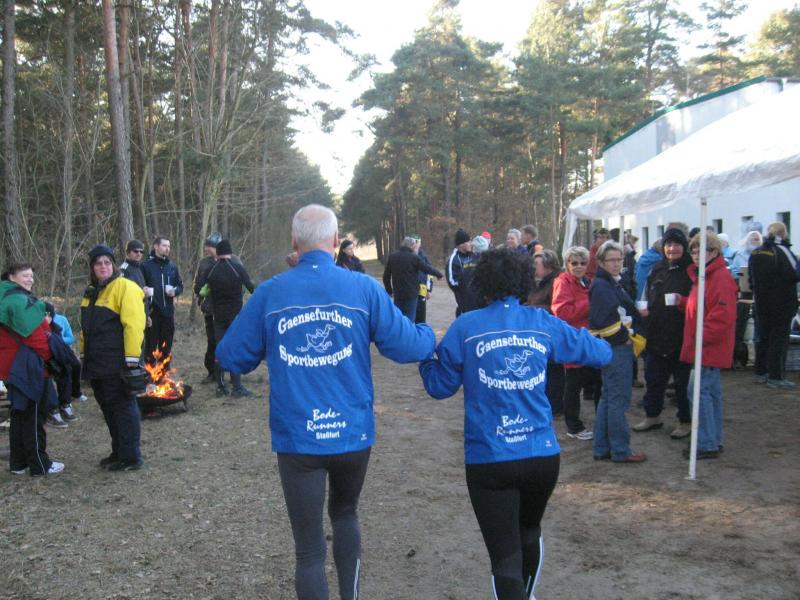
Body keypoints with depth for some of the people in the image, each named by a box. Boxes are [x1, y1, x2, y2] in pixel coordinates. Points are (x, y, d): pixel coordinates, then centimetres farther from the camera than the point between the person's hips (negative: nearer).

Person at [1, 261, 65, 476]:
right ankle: (39, 464, 5)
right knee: (33, 417, -2)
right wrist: (49, 354, -9)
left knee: (20, 414, 16)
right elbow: (34, 334, -21)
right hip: (28, 367, -10)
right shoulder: (19, 300, -17)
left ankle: (18, 463, 23)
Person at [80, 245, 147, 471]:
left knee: (124, 408, -1)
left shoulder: (125, 287, -11)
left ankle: (131, 457, 7)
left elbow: (133, 325, -18)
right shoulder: (92, 292, 15)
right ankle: (118, 452, 27)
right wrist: (84, 354, 20)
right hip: (98, 363, 8)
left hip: (118, 365, -8)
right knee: (108, 409, 15)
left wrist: (132, 360, -21)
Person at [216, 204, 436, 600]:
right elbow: (408, 347, -7)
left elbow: (231, 358, 1)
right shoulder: (364, 288, -6)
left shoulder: (269, 293, -5)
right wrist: (430, 335, 16)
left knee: (309, 548, 9)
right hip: (352, 433, 1)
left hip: (297, 438, -1)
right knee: (345, 513, 29)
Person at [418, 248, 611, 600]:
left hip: (489, 460, -4)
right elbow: (601, 353, 12)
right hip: (543, 455, 4)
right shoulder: (544, 324, 2)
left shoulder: (465, 327, -5)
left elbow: (439, 386, 3)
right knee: (529, 532, 30)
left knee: (505, 556, 4)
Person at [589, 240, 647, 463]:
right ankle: (621, 451, 5)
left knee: (608, 398, 14)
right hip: (615, 349, -10)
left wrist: (631, 334, 10)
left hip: (620, 347, 10)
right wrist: (623, 336, -13)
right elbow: (604, 320, -23)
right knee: (618, 400, -3)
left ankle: (602, 448, 21)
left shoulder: (613, 284, 18)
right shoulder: (601, 286, -13)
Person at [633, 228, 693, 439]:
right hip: (656, 336, 6)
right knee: (653, 379, 16)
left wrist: (682, 301, -26)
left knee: (682, 382, 5)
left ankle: (686, 421, 20)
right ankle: (652, 416, 32)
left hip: (681, 337, -6)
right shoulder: (657, 269, 10)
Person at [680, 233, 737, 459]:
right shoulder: (703, 276, 16)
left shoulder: (721, 277, -16)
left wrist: (702, 339, -20)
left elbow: (723, 315, -22)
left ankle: (706, 444, -4)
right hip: (708, 349, 10)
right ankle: (714, 440, 23)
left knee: (699, 391, -10)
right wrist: (682, 302, 5)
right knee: (711, 392, 14)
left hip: (709, 348, -10)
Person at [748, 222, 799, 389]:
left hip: (761, 303, 6)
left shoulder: (756, 252, 6)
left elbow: (751, 277, 12)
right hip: (782, 304, -6)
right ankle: (776, 377, 0)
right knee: (779, 338, -1)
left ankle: (761, 372, 20)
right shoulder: (782, 250, -15)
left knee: (763, 336, 15)